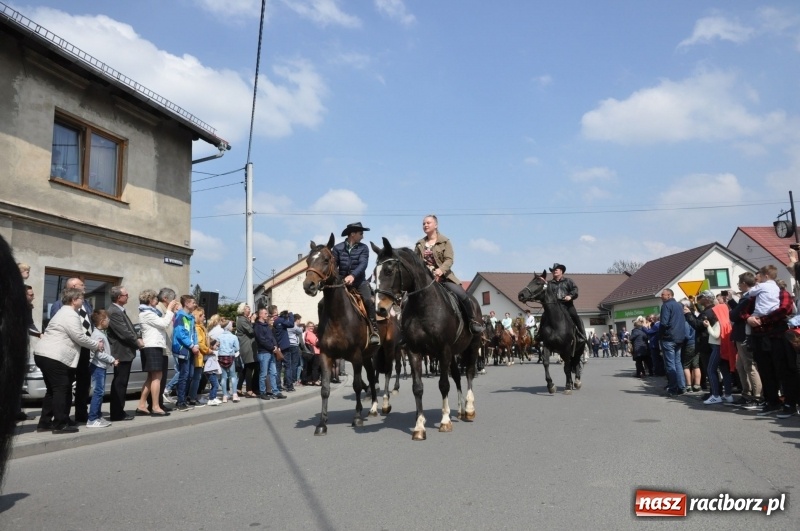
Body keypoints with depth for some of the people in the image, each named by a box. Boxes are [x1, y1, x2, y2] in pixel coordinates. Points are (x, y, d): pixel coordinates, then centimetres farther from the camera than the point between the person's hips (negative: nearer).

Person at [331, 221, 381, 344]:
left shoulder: (363, 248, 2)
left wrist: (352, 276, -29)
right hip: (341, 282, 1)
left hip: (359, 281, -1)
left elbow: (363, 264, -12)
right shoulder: (338, 248, 4)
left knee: (369, 301, -25)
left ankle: (374, 331, -16)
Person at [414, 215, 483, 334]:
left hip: (443, 276, -3)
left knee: (463, 296, -18)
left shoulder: (445, 241, 3)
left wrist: (441, 270, -28)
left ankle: (474, 322, 1)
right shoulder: (420, 244, 12)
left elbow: (449, 259, -9)